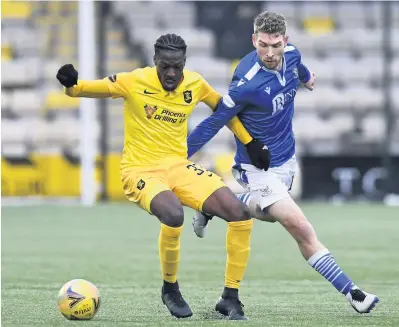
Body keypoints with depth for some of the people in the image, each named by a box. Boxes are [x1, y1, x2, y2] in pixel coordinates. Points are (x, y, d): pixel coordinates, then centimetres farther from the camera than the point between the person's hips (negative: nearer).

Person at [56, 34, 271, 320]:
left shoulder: (195, 84, 0)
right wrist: (71, 84, -30)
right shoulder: (135, 82, -11)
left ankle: (230, 298, 1)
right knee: (173, 214, -37)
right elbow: (87, 89, -7)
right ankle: (170, 289, -10)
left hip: (178, 166, 5)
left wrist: (251, 144, 15)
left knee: (240, 214, -14)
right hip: (140, 171, -5)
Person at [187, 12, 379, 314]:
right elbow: (214, 123, -21)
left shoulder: (291, 54, -11)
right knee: (303, 231, -14)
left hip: (286, 160, 8)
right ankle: (351, 292, -10)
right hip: (259, 169, -8)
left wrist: (306, 77, 39)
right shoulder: (247, 83, -31)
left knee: (270, 213, 31)